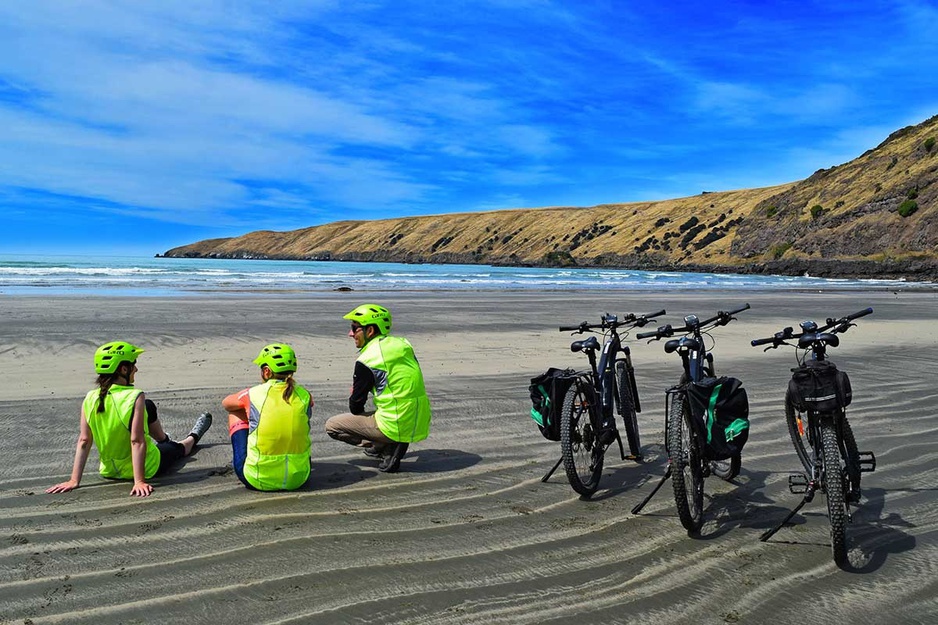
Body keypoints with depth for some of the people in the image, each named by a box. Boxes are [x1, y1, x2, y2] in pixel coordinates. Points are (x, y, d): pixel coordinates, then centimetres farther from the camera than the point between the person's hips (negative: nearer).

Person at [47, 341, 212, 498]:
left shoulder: (90, 399, -12)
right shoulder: (135, 397, -27)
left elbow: (83, 441, -10)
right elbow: (137, 441, -28)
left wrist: (74, 480, -7)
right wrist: (139, 481, -26)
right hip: (145, 468, -6)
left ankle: (164, 439, 53)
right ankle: (193, 437, 63)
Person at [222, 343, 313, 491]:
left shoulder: (253, 394, -6)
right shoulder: (304, 395, -2)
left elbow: (226, 403, 16)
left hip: (259, 481, -2)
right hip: (298, 479, 2)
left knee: (236, 415, 18)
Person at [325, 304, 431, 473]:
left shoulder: (366, 361, -13)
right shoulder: (403, 344, 6)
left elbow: (355, 407, -3)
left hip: (397, 427, -7)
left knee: (332, 425, 8)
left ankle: (387, 447, -1)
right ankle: (392, 444, 13)